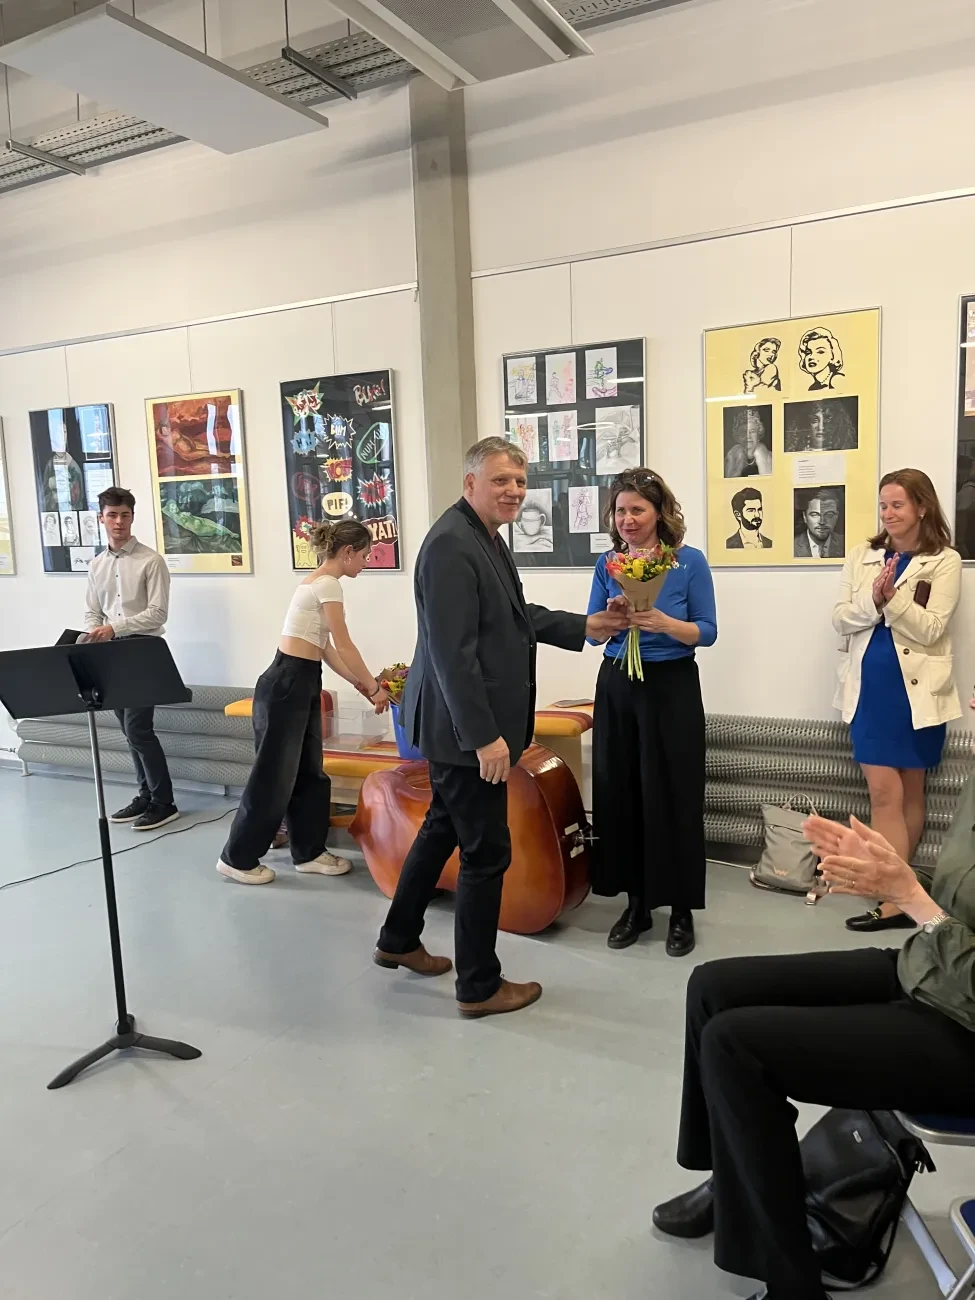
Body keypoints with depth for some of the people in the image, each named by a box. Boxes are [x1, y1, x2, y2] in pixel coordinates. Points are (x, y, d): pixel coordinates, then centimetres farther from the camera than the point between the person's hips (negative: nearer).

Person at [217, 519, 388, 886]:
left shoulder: (318, 582, 16)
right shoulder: (327, 584, -15)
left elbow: (325, 648, 17)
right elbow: (343, 646, -14)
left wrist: (358, 682, 16)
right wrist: (374, 687, -4)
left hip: (300, 685, 10)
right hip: (286, 685, -10)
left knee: (309, 772, 14)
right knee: (274, 775, 0)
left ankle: (308, 852, 25)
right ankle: (237, 859, 13)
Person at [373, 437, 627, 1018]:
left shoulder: (489, 538, 11)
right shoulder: (452, 544, -21)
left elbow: (517, 616, 20)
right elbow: (452, 652, -26)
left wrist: (585, 626, 11)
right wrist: (485, 737, -26)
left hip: (464, 726, 11)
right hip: (466, 729, -11)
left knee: (443, 829, 22)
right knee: (487, 852, 1)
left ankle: (399, 941, 40)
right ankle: (480, 986, 18)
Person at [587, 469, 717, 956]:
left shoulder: (690, 561, -5)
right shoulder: (607, 564, 5)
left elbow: (707, 632, -5)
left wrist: (664, 623, -22)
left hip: (672, 687, -3)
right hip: (617, 687, 4)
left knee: (672, 797, -1)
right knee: (619, 795, 5)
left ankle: (681, 911, 14)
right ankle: (635, 903, 21)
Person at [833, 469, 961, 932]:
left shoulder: (944, 561, -2)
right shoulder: (862, 556, 8)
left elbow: (930, 630, -11)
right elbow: (841, 619, 1)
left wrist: (893, 596, -24)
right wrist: (873, 599, -17)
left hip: (917, 688, -2)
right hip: (871, 687, 2)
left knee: (911, 792, 9)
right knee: (885, 792, -2)